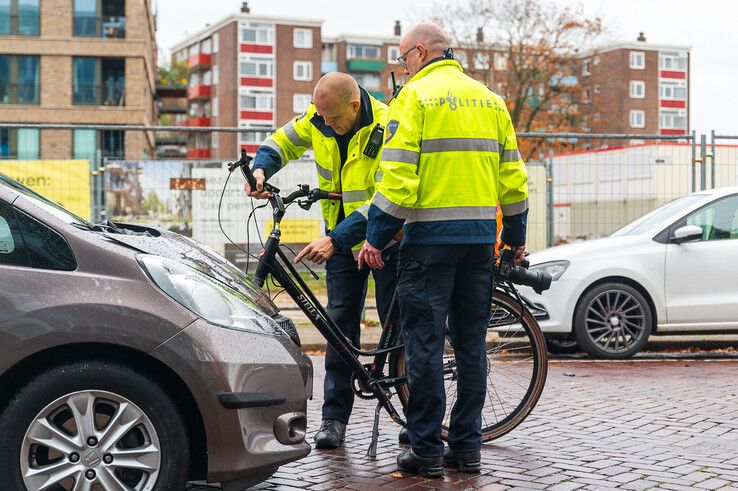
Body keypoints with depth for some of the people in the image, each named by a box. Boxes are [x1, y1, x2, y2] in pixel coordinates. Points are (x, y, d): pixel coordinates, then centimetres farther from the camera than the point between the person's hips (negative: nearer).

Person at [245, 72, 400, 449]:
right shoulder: (319, 119, -8)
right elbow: (282, 141, 10)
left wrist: (334, 240, -37)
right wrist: (260, 168, -13)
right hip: (341, 237, 5)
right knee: (340, 322, 2)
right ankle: (335, 417, 6)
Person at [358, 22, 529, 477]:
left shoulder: (415, 96, -5)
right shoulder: (489, 99, 13)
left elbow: (398, 177, -14)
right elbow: (513, 175, 13)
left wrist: (375, 237, -8)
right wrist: (516, 237, 22)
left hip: (431, 235, -6)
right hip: (481, 235, 6)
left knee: (425, 342, 0)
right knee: (471, 341, 11)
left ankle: (427, 452, 3)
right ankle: (467, 447, 16)